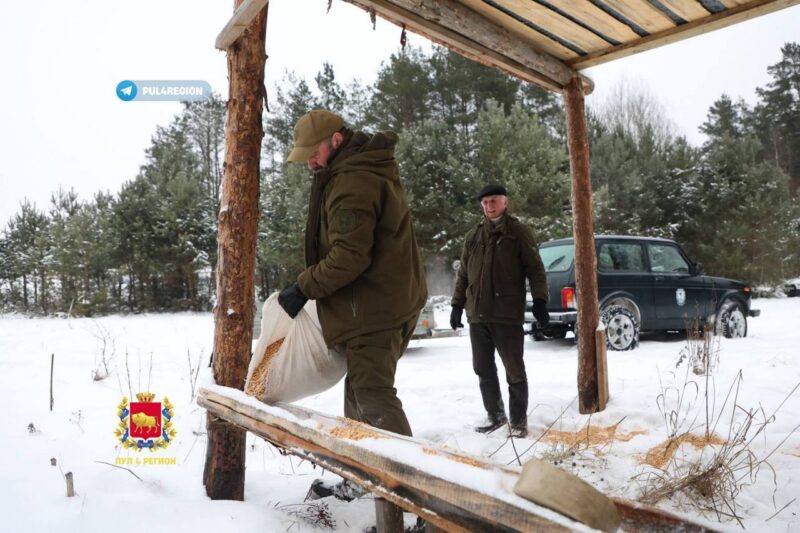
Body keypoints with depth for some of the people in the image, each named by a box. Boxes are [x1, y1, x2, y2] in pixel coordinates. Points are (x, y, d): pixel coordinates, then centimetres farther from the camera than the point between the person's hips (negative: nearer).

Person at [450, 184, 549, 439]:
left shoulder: (519, 232, 1)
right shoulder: (473, 236, 14)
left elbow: (535, 268, -3)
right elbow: (463, 274, 17)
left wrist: (539, 300, -13)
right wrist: (457, 304, 12)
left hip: (507, 314, -5)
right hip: (477, 315, 5)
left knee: (514, 370, 2)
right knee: (483, 370, 11)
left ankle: (518, 421, 14)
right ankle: (496, 415, 25)